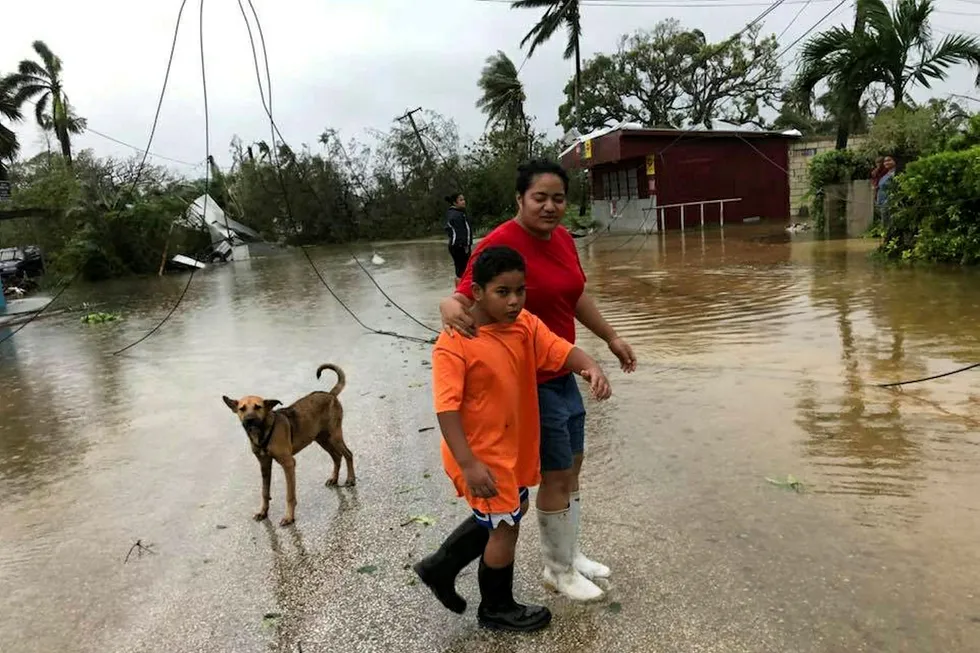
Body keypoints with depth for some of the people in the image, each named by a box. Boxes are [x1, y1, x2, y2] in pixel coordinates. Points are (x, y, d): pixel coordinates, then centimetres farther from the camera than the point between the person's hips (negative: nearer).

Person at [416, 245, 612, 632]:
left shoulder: (525, 325, -4)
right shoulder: (454, 342, -24)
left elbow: (561, 350, -12)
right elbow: (446, 408, -25)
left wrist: (590, 367, -34)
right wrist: (468, 463, -29)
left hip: (512, 446, 8)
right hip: (481, 454, -8)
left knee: (504, 515, 25)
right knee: (506, 527, 8)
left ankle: (440, 567, 43)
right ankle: (497, 609, 35)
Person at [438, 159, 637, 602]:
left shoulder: (563, 238, 4)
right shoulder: (500, 243, -21)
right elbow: (465, 295, -27)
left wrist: (611, 338, 23)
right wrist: (450, 306, -50)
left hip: (563, 374, 9)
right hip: (531, 381, -8)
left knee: (572, 466, 20)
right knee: (556, 475, 5)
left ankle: (571, 554, 41)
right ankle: (558, 570, 29)